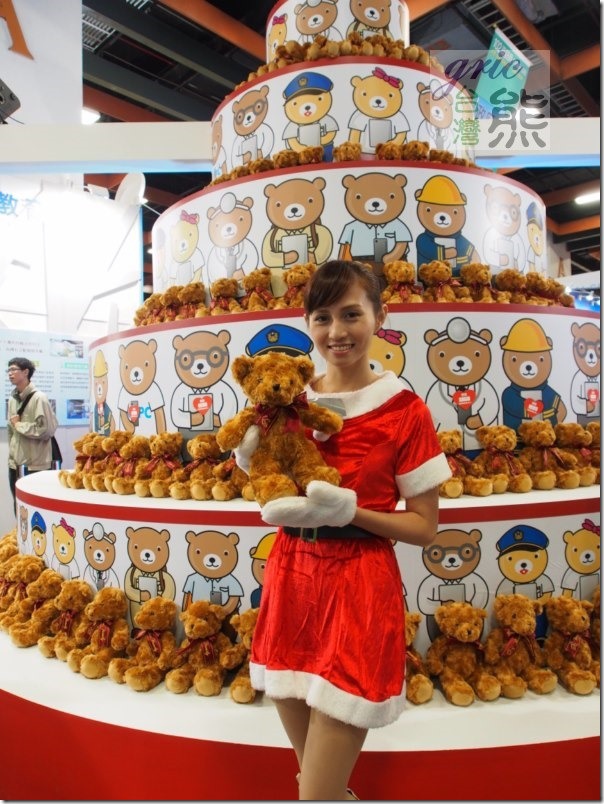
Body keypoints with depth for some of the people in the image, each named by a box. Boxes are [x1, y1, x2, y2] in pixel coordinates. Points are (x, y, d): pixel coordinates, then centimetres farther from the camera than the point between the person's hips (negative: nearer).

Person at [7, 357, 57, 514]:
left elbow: (46, 430, -18)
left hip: (36, 465, -6)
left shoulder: (39, 398, -12)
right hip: (15, 464, 6)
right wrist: (12, 454, 12)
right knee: (19, 506, 14)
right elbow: (11, 429, 17)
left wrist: (19, 425, -10)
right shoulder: (12, 399, 9)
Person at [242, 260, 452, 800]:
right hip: (290, 577, 5)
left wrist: (347, 510, -20)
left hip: (359, 588, -4)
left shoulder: (405, 410, -9)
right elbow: (270, 493, 11)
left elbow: (425, 528, -6)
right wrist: (257, 437, -7)